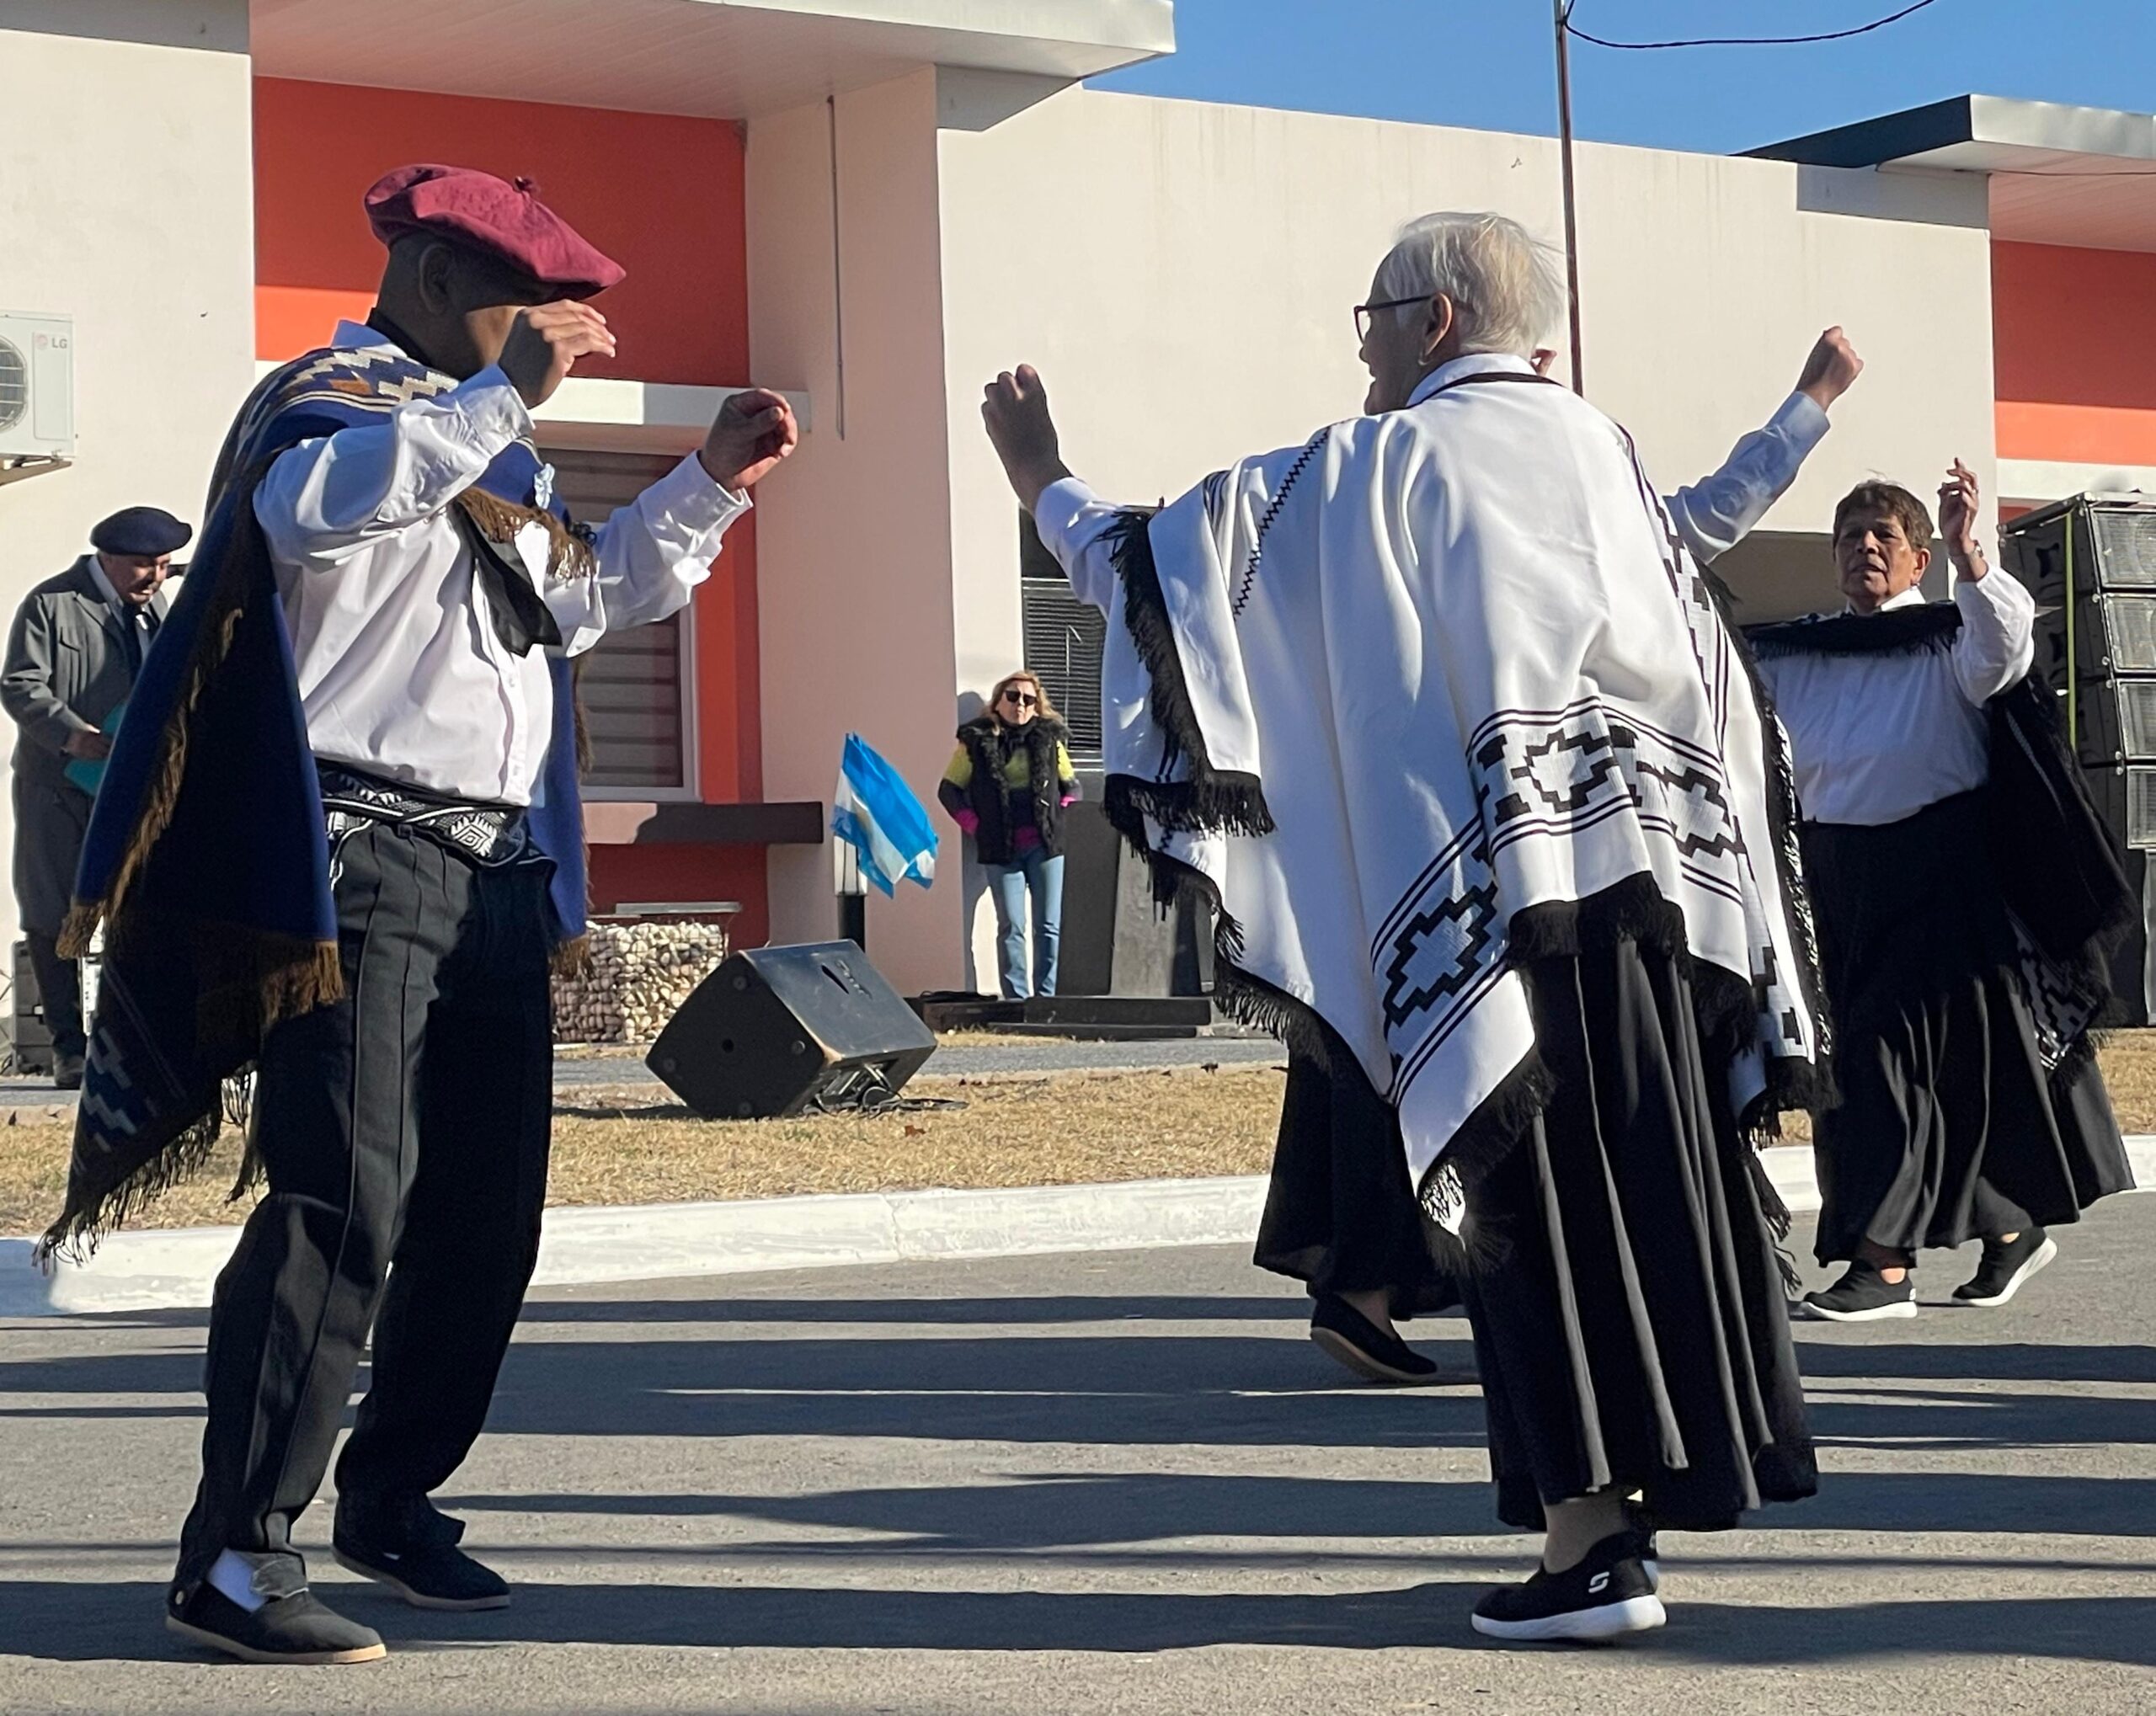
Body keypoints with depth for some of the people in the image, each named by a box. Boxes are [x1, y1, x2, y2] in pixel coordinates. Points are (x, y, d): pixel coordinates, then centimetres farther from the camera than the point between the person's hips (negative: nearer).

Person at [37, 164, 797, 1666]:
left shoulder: (492, 446, 23)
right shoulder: (328, 399, -4)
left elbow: (588, 592, 36)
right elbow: (315, 504, -29)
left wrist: (712, 483, 25)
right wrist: (501, 397, -29)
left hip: (500, 871, 9)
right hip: (362, 856, -9)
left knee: (486, 1215, 11)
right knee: (344, 1202, -16)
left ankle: (394, 1506, 24)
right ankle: (237, 1555, -13)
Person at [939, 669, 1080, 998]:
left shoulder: (1049, 738, 9)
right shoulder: (977, 740, 4)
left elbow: (1071, 784, 20)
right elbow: (949, 789, 10)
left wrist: (1061, 816, 4)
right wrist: (973, 825, 0)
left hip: (1046, 845, 1)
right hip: (1001, 848, -1)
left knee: (1050, 926, -1)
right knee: (1011, 927, -3)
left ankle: (1047, 998, 3)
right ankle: (1016, 1001, -1)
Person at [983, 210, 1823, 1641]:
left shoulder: (1374, 470, 0)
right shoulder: (1606, 453, 15)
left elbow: (1163, 565, 5)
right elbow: (1709, 666, 16)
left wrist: (1044, 481, 20)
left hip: (1493, 891, -5)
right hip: (1655, 864, 6)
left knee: (1535, 1206, -4)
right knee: (1659, 1186, 9)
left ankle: (1588, 1540, -5)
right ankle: (1675, 1468, 15)